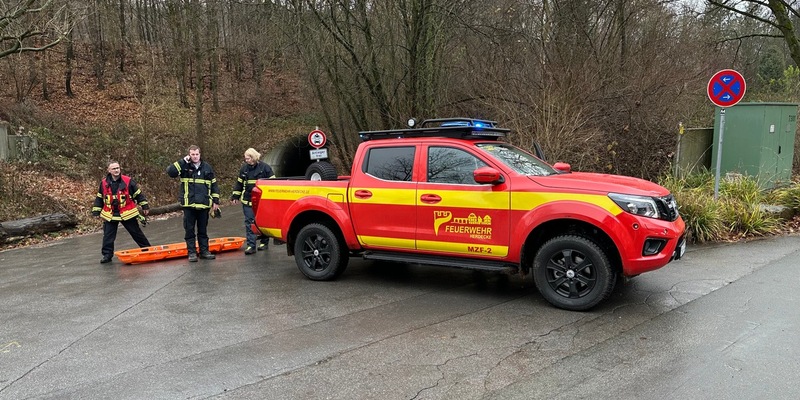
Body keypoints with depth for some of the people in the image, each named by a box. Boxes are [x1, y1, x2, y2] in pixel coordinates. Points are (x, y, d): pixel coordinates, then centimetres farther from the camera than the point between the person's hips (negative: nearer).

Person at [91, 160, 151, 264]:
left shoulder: (128, 181, -7)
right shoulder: (104, 183, 1)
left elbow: (138, 194, 0)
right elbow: (99, 198, 11)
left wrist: (145, 206, 2)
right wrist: (96, 211, 11)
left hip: (127, 214, -2)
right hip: (110, 215, 2)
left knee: (137, 233, 6)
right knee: (108, 236, 4)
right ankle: (107, 255, 15)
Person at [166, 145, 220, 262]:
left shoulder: (207, 167, 7)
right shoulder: (184, 166, 1)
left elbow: (214, 185, 11)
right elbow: (170, 172, -16)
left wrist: (216, 201, 7)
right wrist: (183, 161, -15)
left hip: (204, 204, 2)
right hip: (189, 204, -2)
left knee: (203, 230, 10)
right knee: (189, 230, 3)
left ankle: (204, 251, 18)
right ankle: (192, 252, 10)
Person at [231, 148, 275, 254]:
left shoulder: (264, 167, -6)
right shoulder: (244, 168, 7)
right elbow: (239, 183, 15)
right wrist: (235, 196, 12)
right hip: (247, 201, 3)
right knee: (249, 222, -1)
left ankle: (264, 242, 24)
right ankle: (251, 245, 0)